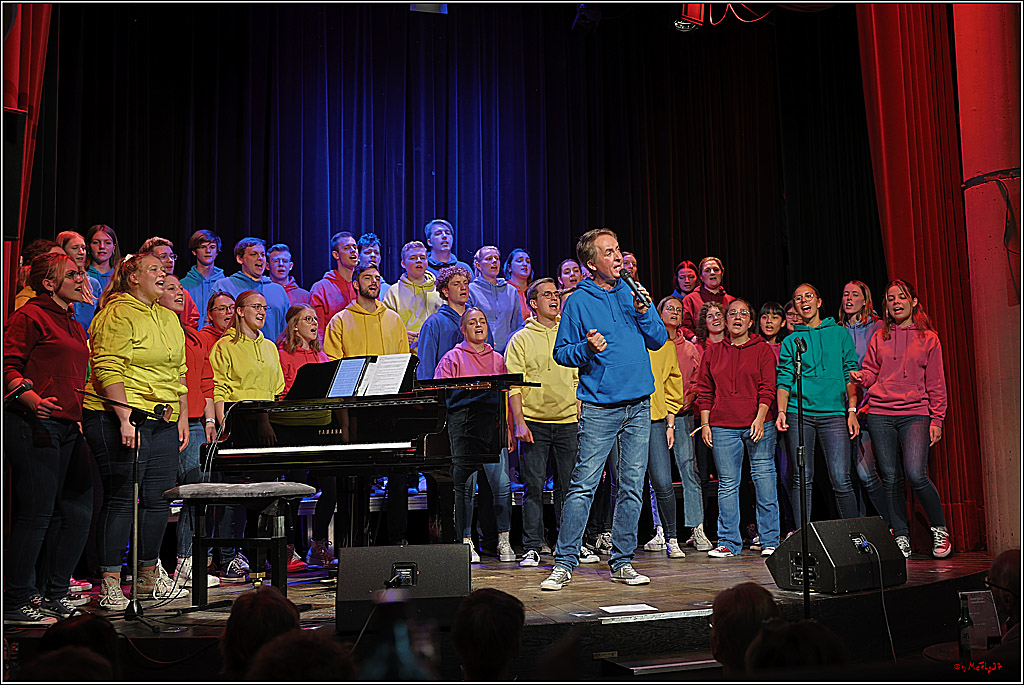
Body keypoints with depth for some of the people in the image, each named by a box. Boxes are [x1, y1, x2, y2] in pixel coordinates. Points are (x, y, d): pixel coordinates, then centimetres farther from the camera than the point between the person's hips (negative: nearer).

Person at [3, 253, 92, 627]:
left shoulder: (75, 326, 22)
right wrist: (31, 399, -27)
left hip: (68, 427, 9)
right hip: (34, 426, -9)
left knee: (78, 512, 7)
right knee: (35, 515, -7)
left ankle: (54, 596, 19)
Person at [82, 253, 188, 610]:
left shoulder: (169, 318, 18)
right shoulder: (118, 315, -8)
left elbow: (179, 372, 21)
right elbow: (108, 371, -15)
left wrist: (183, 417, 15)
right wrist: (125, 419, -21)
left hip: (164, 421, 7)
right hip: (117, 419, -7)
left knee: (159, 498, 8)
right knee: (121, 498, -5)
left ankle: (149, 577, 21)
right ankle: (110, 583, 4)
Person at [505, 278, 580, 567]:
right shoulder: (520, 340, 3)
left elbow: (578, 379, 13)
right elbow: (514, 385, -3)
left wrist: (581, 417, 6)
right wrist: (519, 423, -12)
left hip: (568, 421, 3)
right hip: (534, 423, -2)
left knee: (569, 486, 5)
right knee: (534, 486, -2)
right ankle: (532, 548, 4)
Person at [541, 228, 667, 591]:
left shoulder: (631, 293, 12)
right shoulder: (578, 301, -1)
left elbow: (659, 339, 12)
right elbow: (562, 352, 0)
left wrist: (643, 312, -5)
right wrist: (588, 348, -18)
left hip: (639, 405, 5)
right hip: (599, 407, -4)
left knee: (631, 487, 7)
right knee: (583, 485, -8)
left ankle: (621, 561, 17)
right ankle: (564, 563, 0)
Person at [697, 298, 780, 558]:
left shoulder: (762, 349, 6)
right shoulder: (713, 352, 13)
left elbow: (767, 389, -1)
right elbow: (704, 391, 12)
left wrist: (760, 419, -12)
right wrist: (705, 424, 5)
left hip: (758, 425, -2)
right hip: (723, 427, 2)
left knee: (764, 479, -2)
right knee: (727, 484, 2)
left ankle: (770, 541, 6)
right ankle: (729, 542, 9)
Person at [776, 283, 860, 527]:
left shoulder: (839, 334, 13)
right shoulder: (790, 341, 14)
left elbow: (850, 374, 9)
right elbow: (784, 380, 8)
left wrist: (852, 410, -1)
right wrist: (782, 411, -6)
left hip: (833, 413, -1)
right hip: (799, 413, 1)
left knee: (841, 479, -8)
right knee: (801, 478, -1)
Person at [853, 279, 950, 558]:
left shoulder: (928, 338, 9)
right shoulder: (879, 338, 13)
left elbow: (936, 385, 7)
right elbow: (870, 371, 16)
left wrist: (936, 419, -1)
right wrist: (861, 376, -8)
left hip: (915, 414, -2)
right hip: (880, 414, 3)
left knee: (915, 474, -17)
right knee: (890, 478, 0)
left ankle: (940, 530, 4)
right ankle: (901, 538, 11)